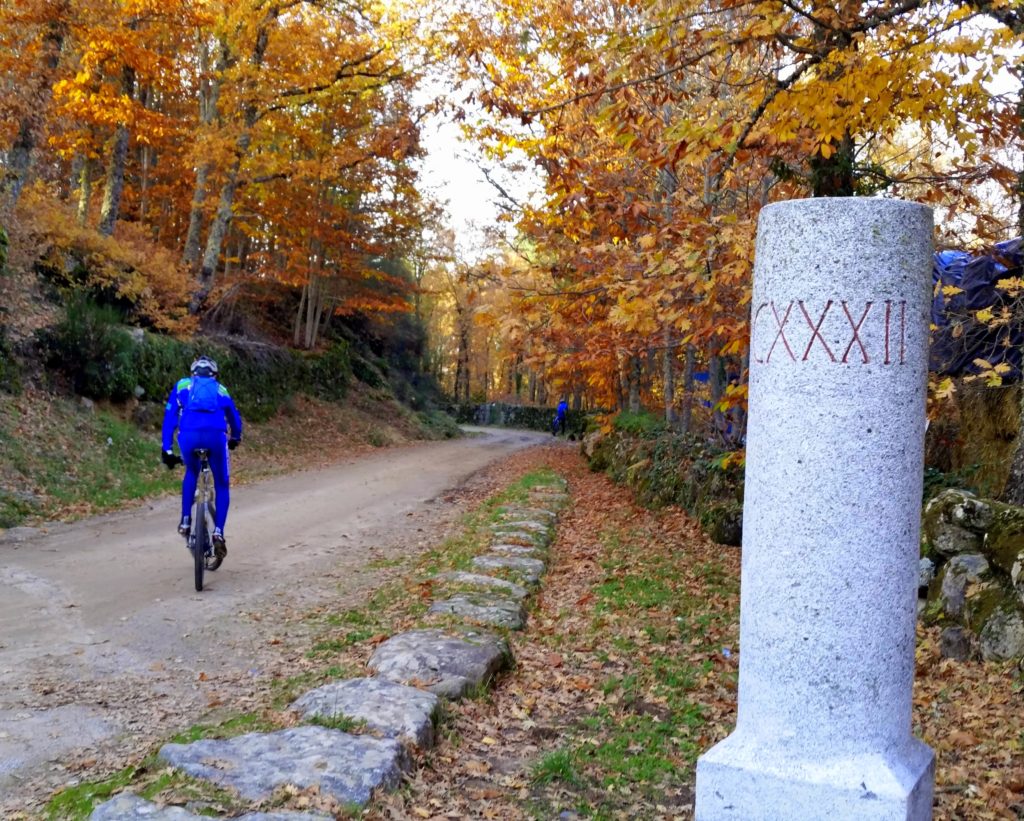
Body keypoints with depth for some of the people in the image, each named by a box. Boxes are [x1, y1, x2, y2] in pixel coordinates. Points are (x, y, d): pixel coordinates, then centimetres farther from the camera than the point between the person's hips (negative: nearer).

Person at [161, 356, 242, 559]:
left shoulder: (181, 386, 29)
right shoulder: (221, 390, 31)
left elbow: (169, 418, 20)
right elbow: (235, 418, 44)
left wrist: (167, 450, 20)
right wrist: (235, 439, 63)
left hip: (188, 435, 1)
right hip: (215, 436, 0)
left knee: (191, 473, 32)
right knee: (222, 485, 17)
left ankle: (185, 520, 24)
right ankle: (218, 531, 1)